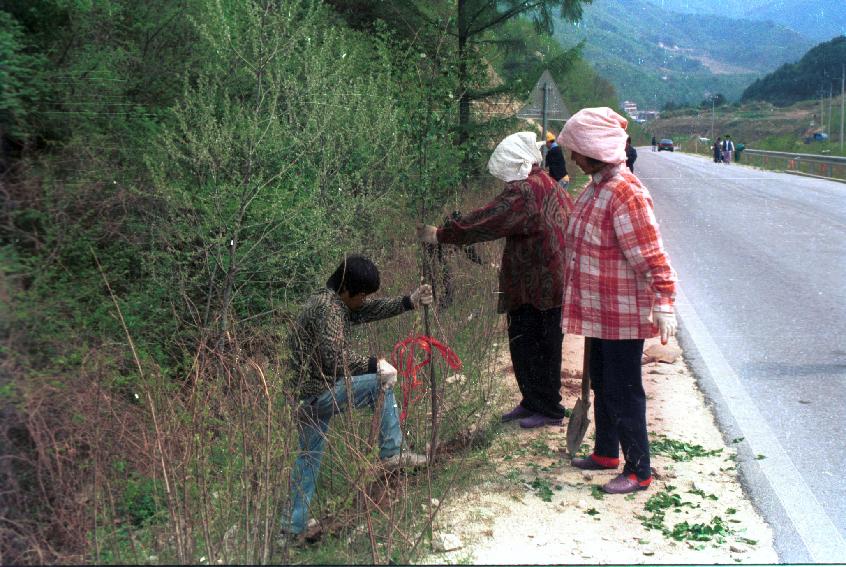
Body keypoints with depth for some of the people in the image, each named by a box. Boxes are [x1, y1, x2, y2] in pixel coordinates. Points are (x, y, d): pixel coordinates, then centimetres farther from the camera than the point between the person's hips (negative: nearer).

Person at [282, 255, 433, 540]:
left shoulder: (330, 300, 12)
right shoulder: (328, 308, -20)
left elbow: (373, 310, 15)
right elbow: (336, 359, -28)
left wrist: (410, 301, 6)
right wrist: (374, 364, -21)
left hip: (305, 393, 10)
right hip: (321, 391, -10)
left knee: (309, 455, 16)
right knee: (382, 383, 0)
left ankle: (293, 525, 22)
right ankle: (391, 453, 5)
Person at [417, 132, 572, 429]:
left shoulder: (523, 192, -19)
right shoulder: (549, 185, 12)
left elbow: (485, 221, -21)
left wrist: (440, 234, -15)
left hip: (538, 286, -10)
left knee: (541, 349, 1)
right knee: (522, 343, 16)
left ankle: (549, 410, 14)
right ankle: (532, 402, 26)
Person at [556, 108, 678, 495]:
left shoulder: (625, 193, -23)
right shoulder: (596, 187, 8)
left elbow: (651, 256, -25)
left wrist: (663, 306, -27)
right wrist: (584, 303, 24)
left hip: (623, 313, -10)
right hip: (598, 309, 10)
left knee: (623, 391, 1)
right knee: (602, 384, 21)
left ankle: (638, 471, 15)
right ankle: (606, 452, 39)